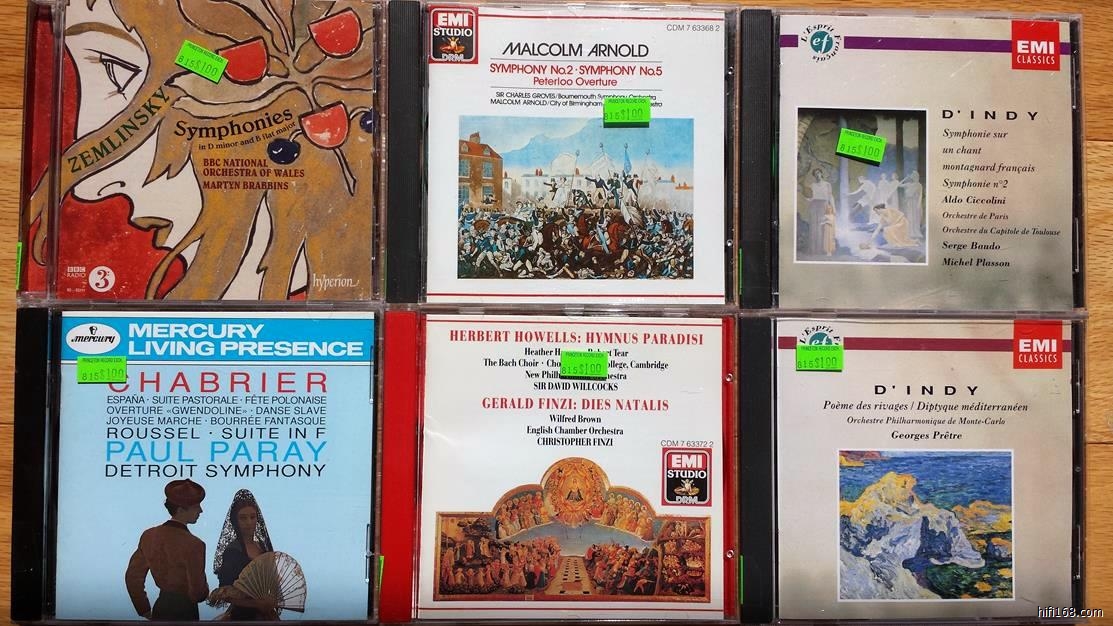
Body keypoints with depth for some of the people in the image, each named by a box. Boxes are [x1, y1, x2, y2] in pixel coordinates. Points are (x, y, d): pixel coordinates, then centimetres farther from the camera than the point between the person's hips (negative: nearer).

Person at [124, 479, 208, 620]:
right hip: (184, 612, -6)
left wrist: (145, 610, 15)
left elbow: (132, 577, 6)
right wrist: (205, 590, 7)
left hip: (160, 607, 6)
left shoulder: (148, 535, -2)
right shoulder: (194, 545, -21)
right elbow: (198, 593, -16)